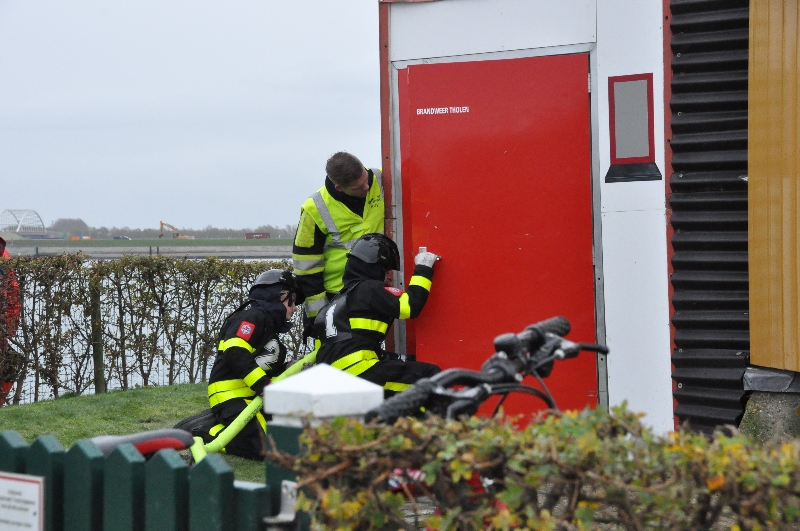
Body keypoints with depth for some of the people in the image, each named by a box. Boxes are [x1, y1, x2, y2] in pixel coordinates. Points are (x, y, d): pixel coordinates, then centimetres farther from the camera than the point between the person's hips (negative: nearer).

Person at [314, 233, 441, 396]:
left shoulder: (342, 297, 24)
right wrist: (423, 270, -1)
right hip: (359, 371, -10)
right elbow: (410, 306, -12)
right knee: (430, 377, -11)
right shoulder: (370, 290, -3)